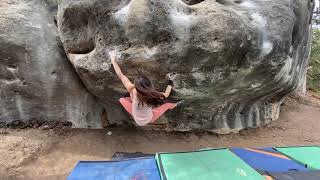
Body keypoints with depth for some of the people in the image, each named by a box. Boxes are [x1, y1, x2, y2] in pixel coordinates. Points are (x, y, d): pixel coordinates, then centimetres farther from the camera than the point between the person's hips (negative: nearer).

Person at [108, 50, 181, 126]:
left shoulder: (133, 91, -36)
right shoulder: (153, 94, -33)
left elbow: (121, 75, -26)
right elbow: (166, 95, -12)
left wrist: (113, 59, -16)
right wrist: (170, 82, 1)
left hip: (137, 119, 1)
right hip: (149, 119, 0)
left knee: (122, 99, 12)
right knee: (167, 105, 17)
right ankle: (174, 105, 48)